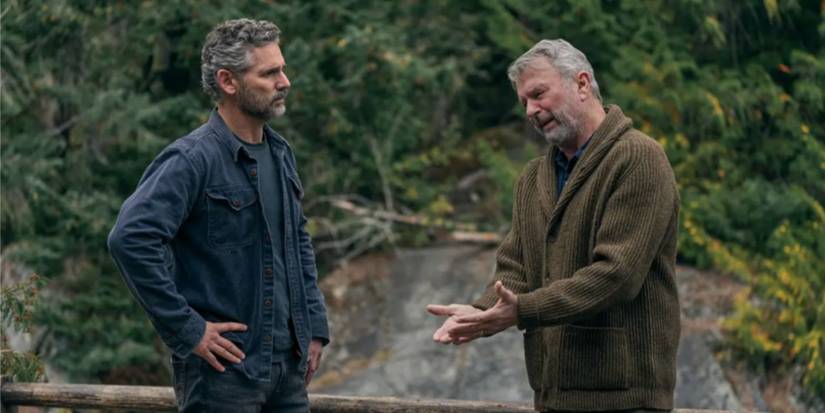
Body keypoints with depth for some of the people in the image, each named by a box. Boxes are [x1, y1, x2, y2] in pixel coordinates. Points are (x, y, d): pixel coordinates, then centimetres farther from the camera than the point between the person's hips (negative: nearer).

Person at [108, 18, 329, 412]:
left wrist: (315, 325, 15)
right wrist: (187, 329, -21)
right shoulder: (193, 159, -14)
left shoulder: (280, 154, 12)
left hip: (289, 364, 8)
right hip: (224, 366, -7)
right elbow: (130, 239, -24)